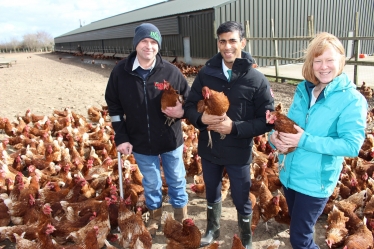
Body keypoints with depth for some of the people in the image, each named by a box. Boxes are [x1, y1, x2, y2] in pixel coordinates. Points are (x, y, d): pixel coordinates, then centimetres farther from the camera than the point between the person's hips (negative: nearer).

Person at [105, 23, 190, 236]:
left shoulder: (171, 71, -13)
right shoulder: (121, 72, -9)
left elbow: (189, 99, -1)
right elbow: (114, 106, 0)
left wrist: (181, 111, -24)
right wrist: (121, 138, -4)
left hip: (171, 140, 0)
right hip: (141, 143, 1)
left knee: (176, 180, 19)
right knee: (151, 183, 20)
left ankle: (181, 217, 43)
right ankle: (155, 217, 46)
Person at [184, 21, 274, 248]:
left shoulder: (257, 80, -13)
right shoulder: (206, 73, -4)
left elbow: (267, 120, -12)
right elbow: (190, 106, 1)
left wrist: (235, 127, -24)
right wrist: (202, 118, -21)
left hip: (239, 153, -3)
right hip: (209, 149, 3)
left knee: (242, 201, 15)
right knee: (212, 194, 24)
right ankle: (212, 230, 50)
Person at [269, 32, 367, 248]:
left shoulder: (352, 99, -16)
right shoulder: (303, 89, 1)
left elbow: (352, 145, -22)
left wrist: (304, 140, -29)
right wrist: (277, 136, -14)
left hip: (315, 181, -6)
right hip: (289, 174, 6)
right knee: (299, 228, 26)